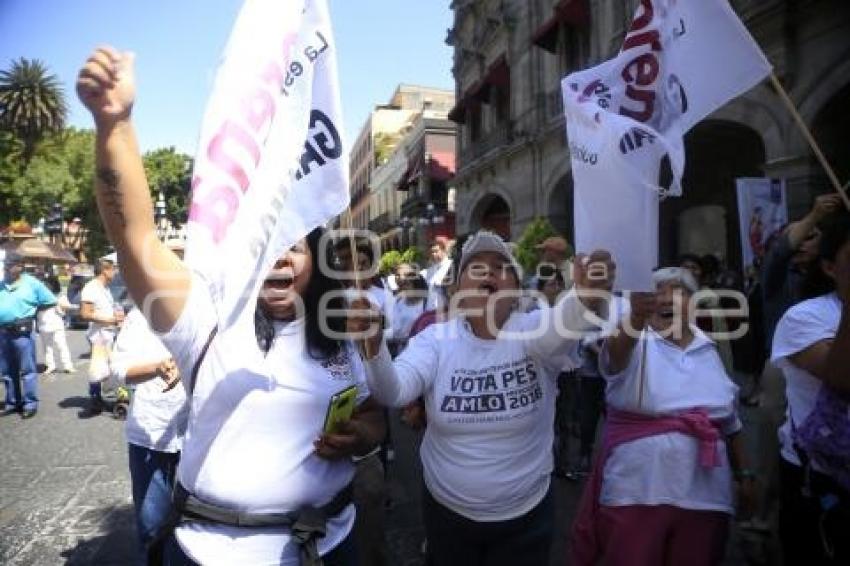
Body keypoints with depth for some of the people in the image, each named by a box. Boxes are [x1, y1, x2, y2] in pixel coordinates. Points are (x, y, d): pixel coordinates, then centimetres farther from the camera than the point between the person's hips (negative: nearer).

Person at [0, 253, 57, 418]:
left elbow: (50, 301, 0)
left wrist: (30, 310, 1)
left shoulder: (31, 283, -3)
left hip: (22, 332, -5)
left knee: (27, 370, -1)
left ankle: (30, 403, 5)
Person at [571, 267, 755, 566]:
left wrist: (743, 473, 20)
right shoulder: (637, 343, -5)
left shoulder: (708, 350, 10)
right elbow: (616, 352, -31)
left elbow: (729, 421, 19)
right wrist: (637, 316, -50)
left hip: (704, 493, 4)